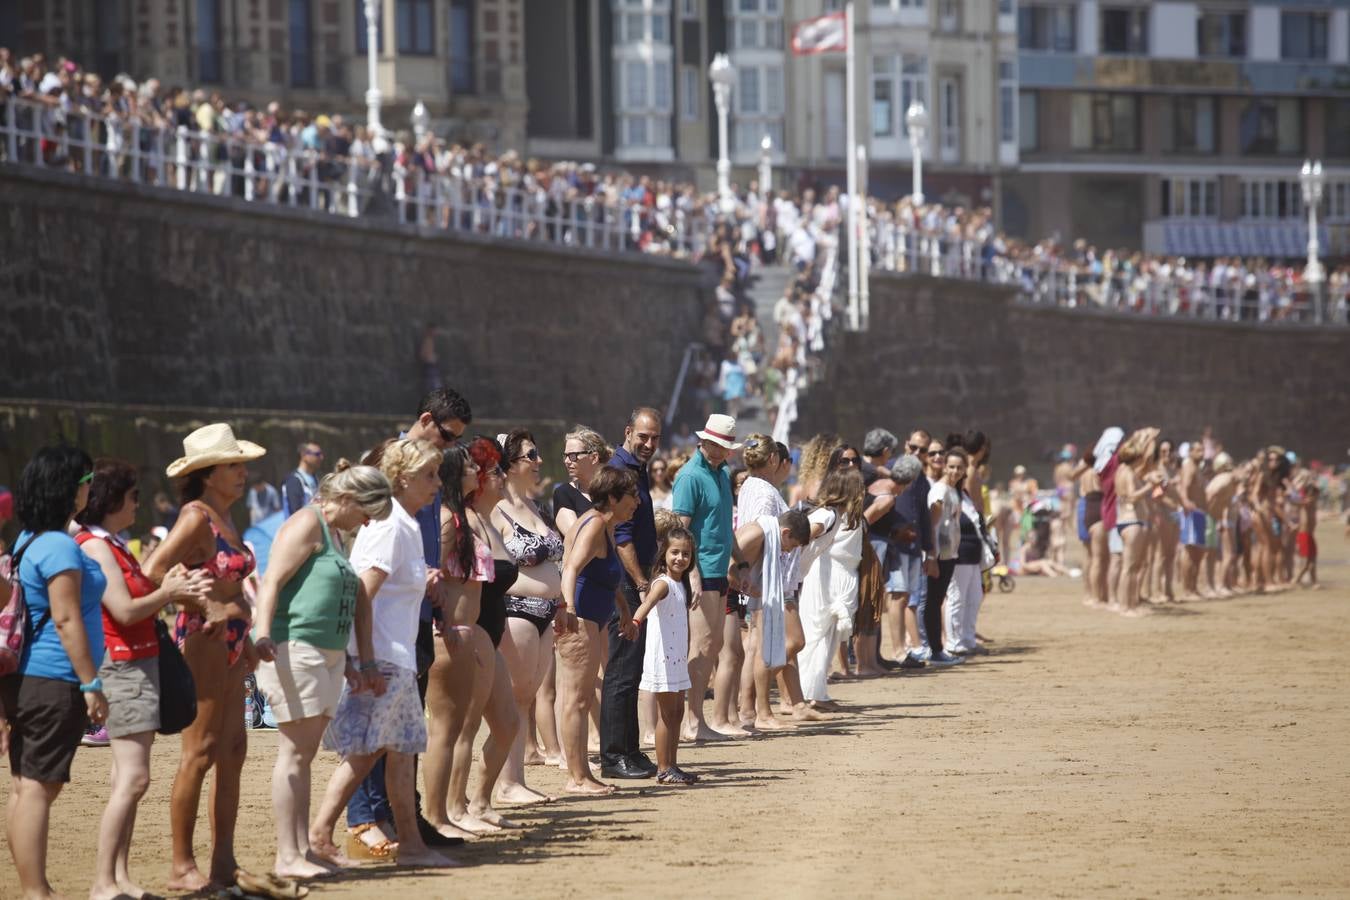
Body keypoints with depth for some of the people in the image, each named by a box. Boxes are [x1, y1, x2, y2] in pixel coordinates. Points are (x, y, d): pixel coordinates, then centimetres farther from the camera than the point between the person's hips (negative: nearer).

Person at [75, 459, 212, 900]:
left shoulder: (115, 546, 18)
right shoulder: (94, 547, -12)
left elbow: (139, 596, 16)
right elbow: (125, 609, -18)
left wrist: (175, 589, -1)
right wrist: (168, 593, -6)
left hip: (141, 662, 10)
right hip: (120, 663, -10)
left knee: (128, 779, 8)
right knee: (132, 777, -14)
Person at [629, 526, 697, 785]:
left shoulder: (680, 584, 12)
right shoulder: (663, 583, -15)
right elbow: (648, 602, -36)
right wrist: (636, 620, -56)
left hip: (677, 658, 9)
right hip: (662, 656, -9)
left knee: (677, 712, 11)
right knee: (667, 713, -6)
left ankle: (670, 766, 17)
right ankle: (663, 769, -2)